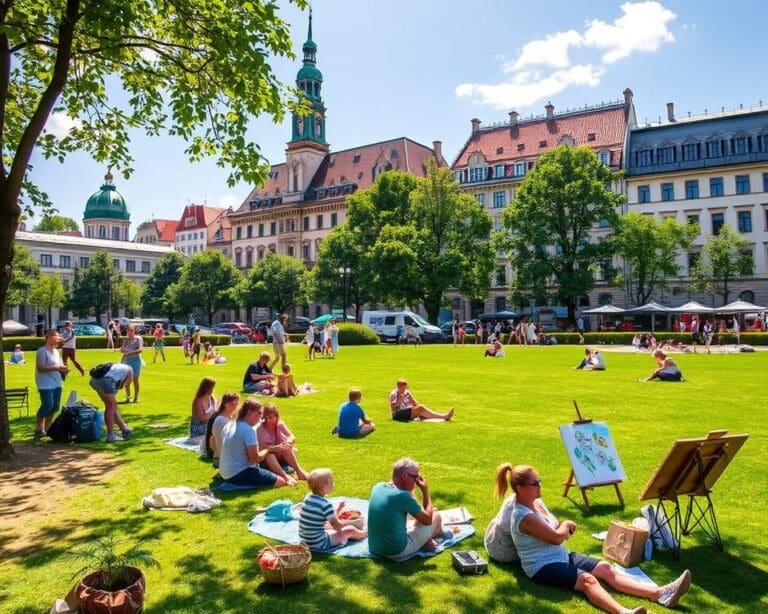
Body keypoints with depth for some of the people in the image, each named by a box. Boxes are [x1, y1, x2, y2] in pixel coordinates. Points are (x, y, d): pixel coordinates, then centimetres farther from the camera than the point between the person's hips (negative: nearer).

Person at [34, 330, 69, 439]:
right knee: (47, 405, -13)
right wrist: (57, 368, -23)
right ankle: (38, 429, -1)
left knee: (55, 407, 7)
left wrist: (63, 369, -2)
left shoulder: (56, 352, 16)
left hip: (57, 383, 8)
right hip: (46, 384, -8)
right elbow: (40, 368, -18)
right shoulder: (42, 351, -10)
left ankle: (46, 429, 19)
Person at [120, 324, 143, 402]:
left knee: (135, 379, 0)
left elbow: (140, 349, -15)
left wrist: (130, 352, -23)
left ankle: (136, 397, 9)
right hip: (126, 361, 4)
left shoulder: (138, 339, -3)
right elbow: (121, 350, 6)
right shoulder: (125, 339, 10)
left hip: (136, 360, -4)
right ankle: (128, 396, 16)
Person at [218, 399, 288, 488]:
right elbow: (255, 458, -18)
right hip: (239, 475, -10)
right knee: (280, 481, -10)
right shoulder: (248, 430, -18)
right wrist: (267, 450, -1)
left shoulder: (229, 425, 9)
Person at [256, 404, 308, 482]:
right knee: (269, 455, -36)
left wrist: (288, 442, -39)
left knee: (286, 448, -29)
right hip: (265, 458, -3)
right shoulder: (260, 428, -15)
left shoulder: (279, 424, -6)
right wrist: (276, 448, -40)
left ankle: (298, 471, -34)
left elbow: (292, 437, -15)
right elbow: (262, 447, -24)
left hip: (280, 456, 3)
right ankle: (285, 476, -53)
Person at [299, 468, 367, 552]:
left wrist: (337, 510, 19)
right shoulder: (325, 504, -24)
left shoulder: (307, 498, 0)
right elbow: (337, 525, -12)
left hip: (305, 540, 8)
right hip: (318, 544, -8)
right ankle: (366, 533, 34)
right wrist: (354, 522, 2)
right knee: (351, 530, 4)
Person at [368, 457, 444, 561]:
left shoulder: (378, 487, -1)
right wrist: (425, 491, -3)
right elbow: (428, 520, -9)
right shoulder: (402, 495, -22)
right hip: (397, 552, -7)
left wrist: (410, 490, 10)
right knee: (436, 516, 9)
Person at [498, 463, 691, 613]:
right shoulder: (524, 516, -23)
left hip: (562, 556, 9)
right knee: (588, 579, -32)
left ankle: (660, 593, -14)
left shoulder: (536, 502, 8)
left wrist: (564, 528, -3)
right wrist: (565, 525, 2)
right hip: (543, 567, -9)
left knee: (605, 568, -6)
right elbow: (557, 537, -20)